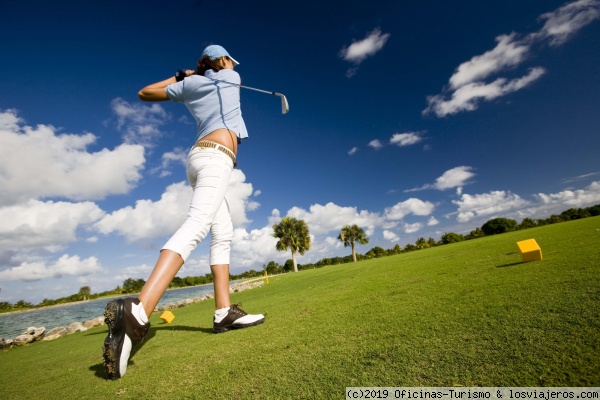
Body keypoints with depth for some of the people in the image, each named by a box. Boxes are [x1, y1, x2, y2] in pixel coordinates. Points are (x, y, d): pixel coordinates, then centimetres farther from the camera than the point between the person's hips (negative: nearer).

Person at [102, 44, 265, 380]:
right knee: (196, 226, -24)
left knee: (223, 233, 4)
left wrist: (180, 77, 41)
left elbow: (145, 93, 32)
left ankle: (224, 312, 1)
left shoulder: (190, 84, 23)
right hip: (216, 155, -7)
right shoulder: (230, 78, 15)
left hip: (199, 156, 7)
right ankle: (136, 313, -38)